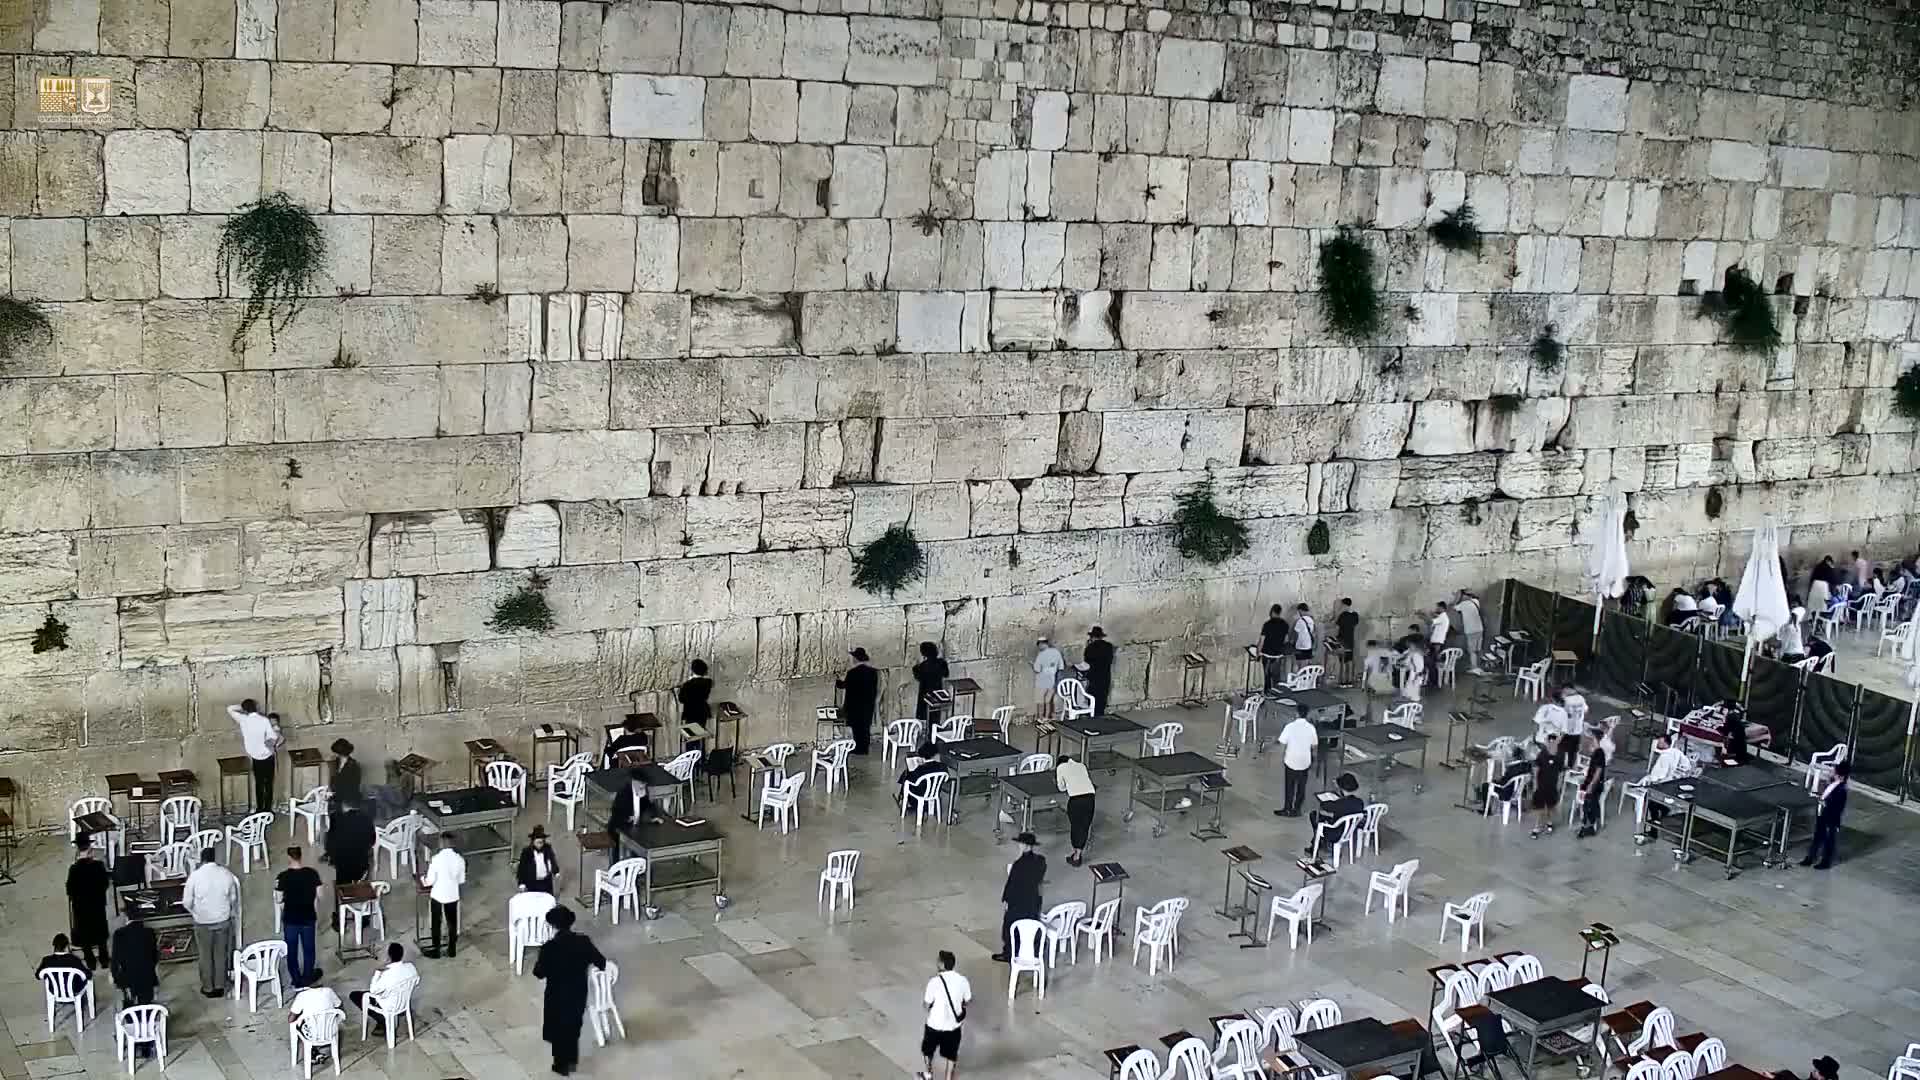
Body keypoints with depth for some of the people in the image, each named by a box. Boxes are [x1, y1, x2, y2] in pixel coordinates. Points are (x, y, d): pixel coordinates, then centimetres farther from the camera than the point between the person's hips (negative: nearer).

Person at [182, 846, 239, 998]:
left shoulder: (195, 875, -14)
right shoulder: (226, 873, -6)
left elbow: (187, 902, -8)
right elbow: (234, 898, 4)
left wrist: (195, 913, 11)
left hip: (203, 922, -2)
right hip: (223, 920, 2)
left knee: (205, 956, 13)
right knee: (221, 954, 15)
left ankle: (208, 988, 22)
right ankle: (220, 986, 22)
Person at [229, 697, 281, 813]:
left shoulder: (243, 720, -10)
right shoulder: (265, 720, -16)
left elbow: (229, 709, 4)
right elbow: (272, 739, -16)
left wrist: (242, 708, 4)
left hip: (255, 758, 2)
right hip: (267, 757, -2)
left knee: (259, 784, 15)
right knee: (268, 784, 9)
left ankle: (259, 809, 21)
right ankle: (267, 810, 14)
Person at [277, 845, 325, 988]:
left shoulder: (283, 877, -15)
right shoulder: (312, 873, -9)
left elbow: (279, 900, -9)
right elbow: (318, 896, -4)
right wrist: (317, 915, 10)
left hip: (290, 920, -2)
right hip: (308, 918, 2)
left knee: (291, 951, 14)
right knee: (308, 949, 18)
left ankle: (297, 981, 21)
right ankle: (307, 978, 29)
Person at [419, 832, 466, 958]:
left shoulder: (436, 859, -20)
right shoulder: (459, 859, -9)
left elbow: (430, 881, -16)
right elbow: (462, 880, 0)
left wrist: (423, 879, 6)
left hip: (438, 896, -3)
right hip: (453, 896, 3)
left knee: (436, 924, 12)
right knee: (452, 923, 17)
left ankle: (436, 951, 22)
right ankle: (452, 950, 26)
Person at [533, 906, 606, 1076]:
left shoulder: (549, 948, -25)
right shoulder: (583, 941, -15)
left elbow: (539, 973, -14)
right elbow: (601, 962, -3)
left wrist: (538, 963, 6)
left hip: (558, 996, -3)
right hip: (578, 994, 3)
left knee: (559, 1029, 19)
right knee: (573, 1026, 25)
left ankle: (562, 1065, 34)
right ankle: (572, 1060, 40)